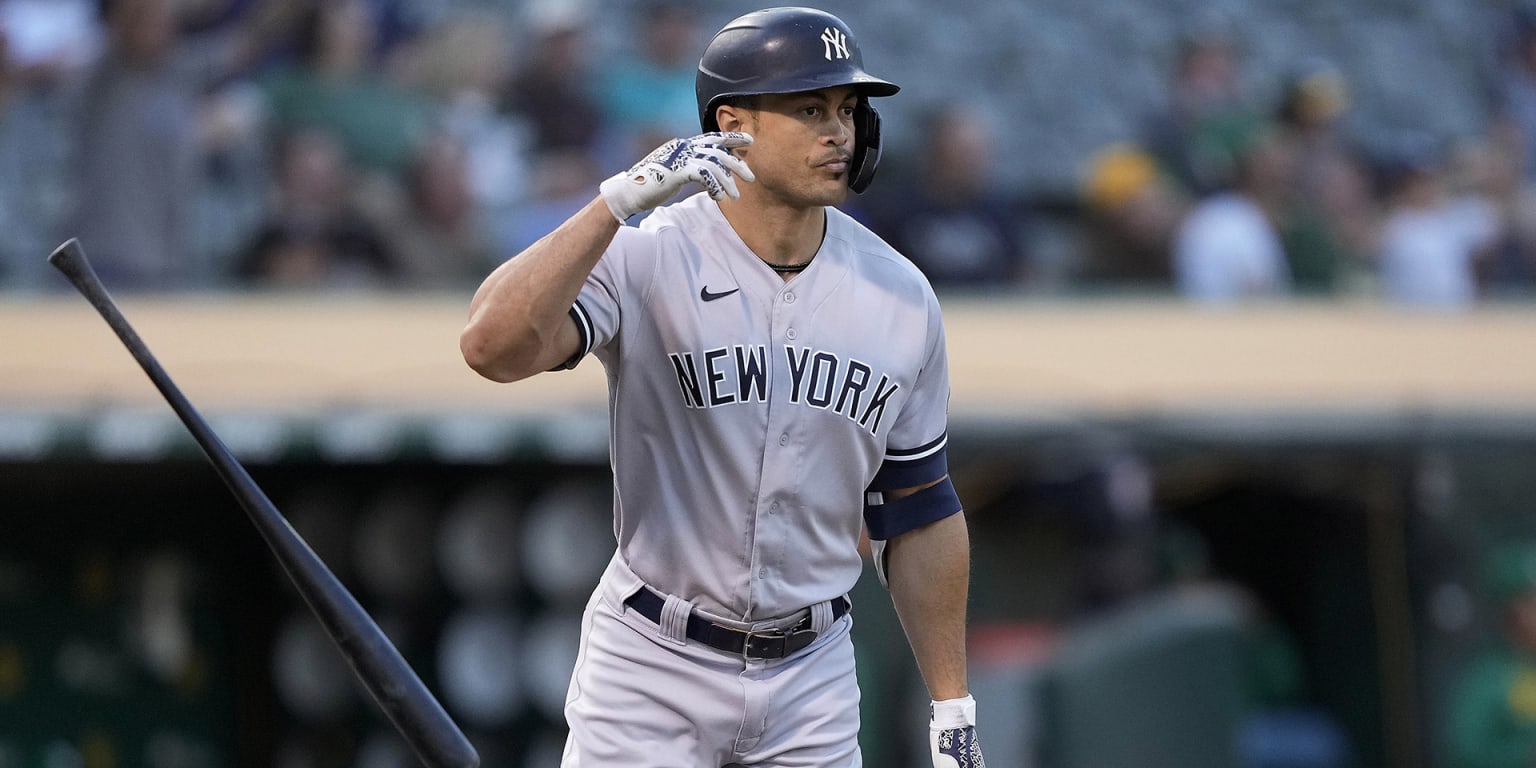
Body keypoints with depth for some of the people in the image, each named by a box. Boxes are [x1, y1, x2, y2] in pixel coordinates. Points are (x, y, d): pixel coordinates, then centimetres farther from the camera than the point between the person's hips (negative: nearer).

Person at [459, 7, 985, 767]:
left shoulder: (898, 297, 1)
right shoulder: (645, 259, -13)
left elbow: (919, 514, 9)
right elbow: (493, 346, -31)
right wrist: (621, 200, -36)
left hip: (811, 677, 4)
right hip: (651, 673, -4)